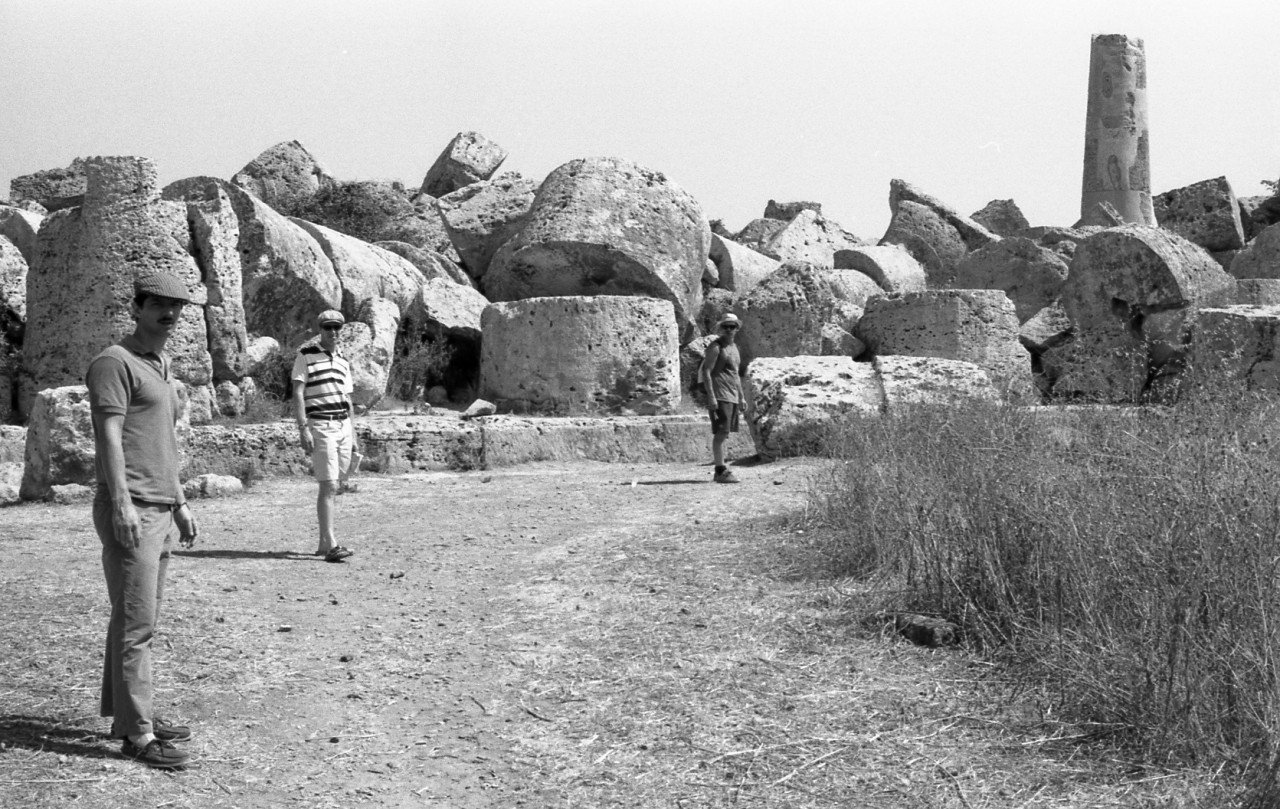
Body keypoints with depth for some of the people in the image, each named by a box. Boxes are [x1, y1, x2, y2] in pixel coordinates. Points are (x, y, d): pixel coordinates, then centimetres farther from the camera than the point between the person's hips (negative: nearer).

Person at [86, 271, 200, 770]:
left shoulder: (161, 367, 20)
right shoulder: (114, 363, -7)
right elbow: (108, 435, -16)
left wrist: (179, 503, 23)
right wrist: (121, 503, -24)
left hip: (159, 512, 9)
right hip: (128, 511, -9)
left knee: (138, 619, 11)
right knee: (135, 622, -9)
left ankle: (126, 713, 18)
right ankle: (136, 733, -8)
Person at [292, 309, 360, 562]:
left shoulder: (343, 362, 16)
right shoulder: (305, 355, -2)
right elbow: (297, 394, -8)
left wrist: (353, 436, 16)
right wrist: (303, 429, -18)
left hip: (343, 426, 6)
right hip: (319, 426, -6)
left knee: (333, 487, 5)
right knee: (328, 486, -14)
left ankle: (323, 543, 11)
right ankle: (331, 546, -19)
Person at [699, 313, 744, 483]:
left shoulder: (734, 347, 18)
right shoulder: (715, 347, -7)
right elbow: (706, 372, -13)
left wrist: (741, 397, 23)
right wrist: (711, 397, -20)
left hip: (732, 397, 8)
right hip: (720, 396, -8)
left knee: (723, 434, 9)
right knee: (721, 433, -11)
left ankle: (720, 471, 11)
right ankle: (721, 471, -11)